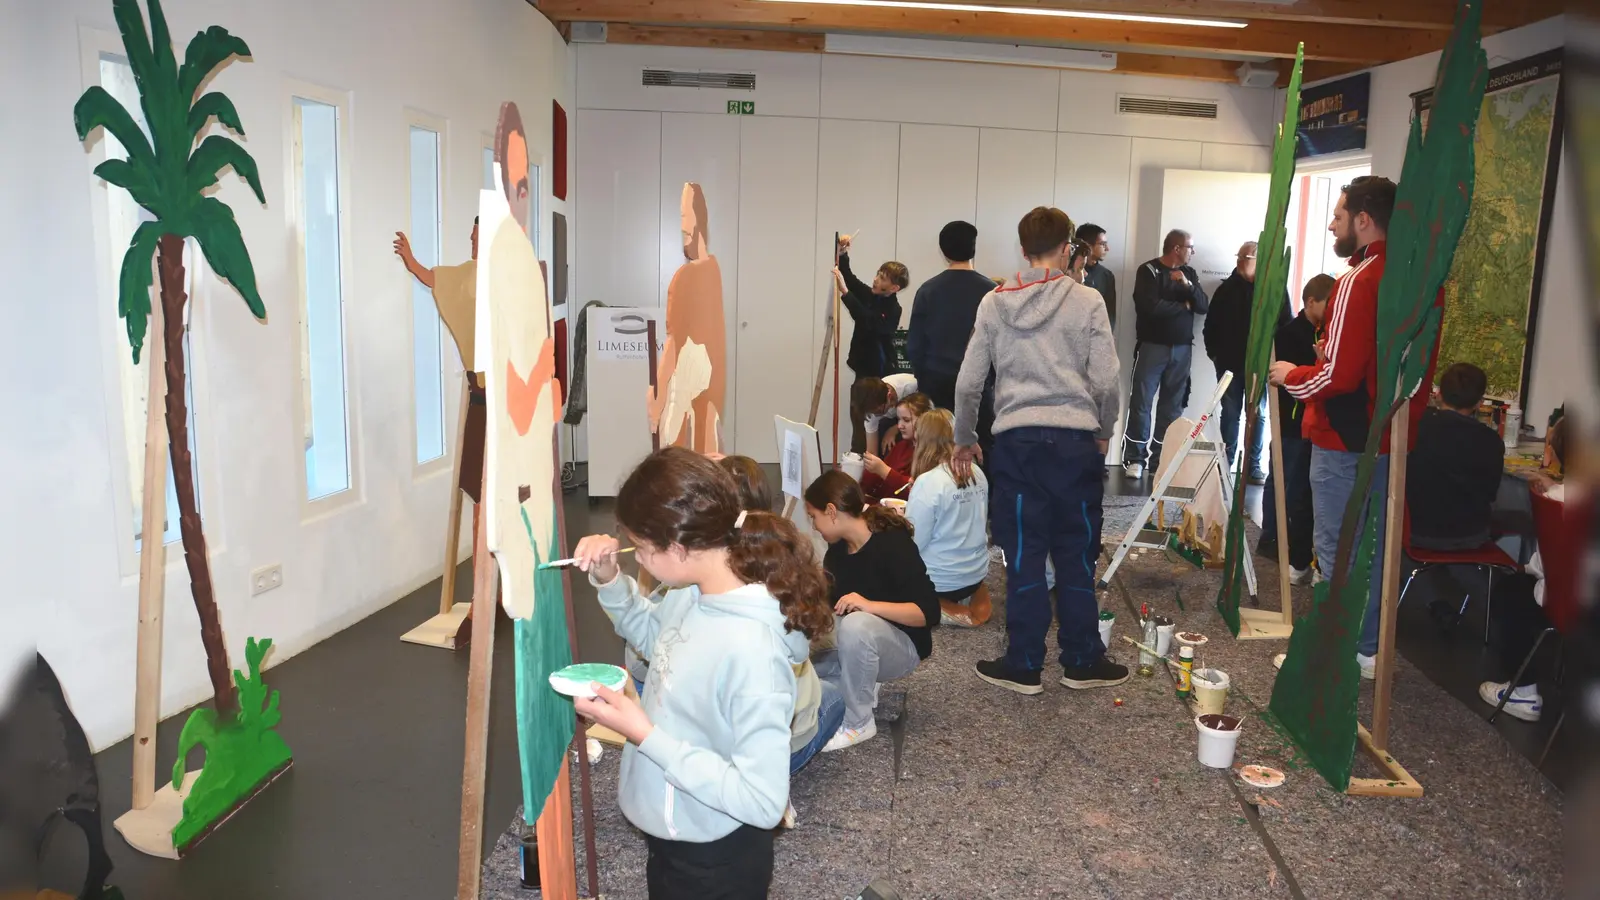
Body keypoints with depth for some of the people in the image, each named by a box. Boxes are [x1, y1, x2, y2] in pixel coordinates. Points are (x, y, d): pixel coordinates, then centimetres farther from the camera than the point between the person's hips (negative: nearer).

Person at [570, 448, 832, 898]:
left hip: (715, 863, -7)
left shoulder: (751, 649, -34)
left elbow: (763, 801, -30)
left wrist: (644, 735, -30)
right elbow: (650, 632, 13)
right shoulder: (695, 590, -9)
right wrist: (609, 580, -5)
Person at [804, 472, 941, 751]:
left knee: (856, 624, -38)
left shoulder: (893, 544, -23)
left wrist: (870, 605, -37)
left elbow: (929, 612, -27)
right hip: (859, 650, 7)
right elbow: (829, 607, 11)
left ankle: (858, 724, -20)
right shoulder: (837, 549, -1)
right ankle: (862, 688, 5)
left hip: (901, 646, -7)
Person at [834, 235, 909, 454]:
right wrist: (843, 254, -7)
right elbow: (849, 277, 11)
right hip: (864, 370, 8)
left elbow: (867, 322, -33)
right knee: (858, 420, 10)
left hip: (880, 374, -8)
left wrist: (845, 292, -37)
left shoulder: (893, 310, -18)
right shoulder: (870, 295, 4)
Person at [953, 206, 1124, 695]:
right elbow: (1105, 382, -5)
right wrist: (1103, 433, 13)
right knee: (1076, 555, 9)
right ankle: (1082, 661, 20)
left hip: (1017, 440, 1)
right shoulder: (1087, 301, -2)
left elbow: (968, 383, 4)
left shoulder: (995, 303, 3)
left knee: (1023, 555, 7)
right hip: (1074, 440, -1)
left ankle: (1024, 664, 14)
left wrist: (964, 440, 18)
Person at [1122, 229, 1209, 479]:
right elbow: (1151, 307, -18)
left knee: (1172, 406, 5)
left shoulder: (1190, 273, 12)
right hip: (1152, 346, -5)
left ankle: (1161, 458, 11)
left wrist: (1188, 285, -13)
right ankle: (1134, 458, 1)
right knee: (1141, 403, -5)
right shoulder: (1149, 270, -5)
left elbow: (1204, 306, 4)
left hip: (1182, 348, 5)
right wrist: (1183, 306, -5)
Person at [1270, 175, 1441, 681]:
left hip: (1346, 441, -8)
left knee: (1337, 548, 2)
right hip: (1393, 437, 8)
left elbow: (1338, 376, -21)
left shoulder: (1360, 282, -19)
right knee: (1373, 544, 16)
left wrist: (1291, 376, -5)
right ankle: (1369, 649, 26)